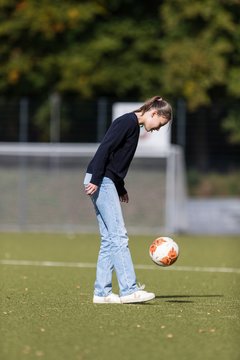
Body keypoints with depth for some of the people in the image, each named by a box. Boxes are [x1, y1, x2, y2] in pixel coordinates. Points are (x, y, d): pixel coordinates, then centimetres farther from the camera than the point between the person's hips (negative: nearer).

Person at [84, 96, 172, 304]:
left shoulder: (133, 126, 19)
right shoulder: (128, 121, -10)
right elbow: (105, 148, -18)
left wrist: (120, 189, 19)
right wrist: (95, 180, -23)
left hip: (106, 183, 10)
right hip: (100, 181, -10)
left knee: (109, 239, 8)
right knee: (119, 236, -11)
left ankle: (102, 292, 7)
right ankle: (129, 290, -13)